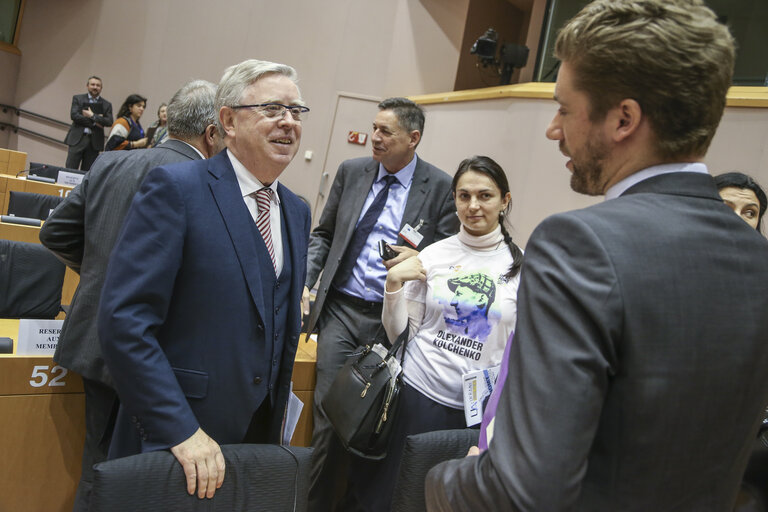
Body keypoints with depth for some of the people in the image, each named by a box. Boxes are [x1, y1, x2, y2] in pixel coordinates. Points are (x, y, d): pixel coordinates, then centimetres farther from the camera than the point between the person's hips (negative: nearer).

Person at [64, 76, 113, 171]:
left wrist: (93, 116, -11)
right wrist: (93, 122, -10)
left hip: (94, 142, 1)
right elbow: (74, 115, -5)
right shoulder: (78, 98, 9)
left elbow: (109, 122, -3)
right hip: (77, 139, -1)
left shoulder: (106, 105, 10)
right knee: (70, 169, -4)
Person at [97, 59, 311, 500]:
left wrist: (278, 413, 12)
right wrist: (180, 430, -22)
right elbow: (124, 319, -20)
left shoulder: (297, 212, 8)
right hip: (170, 441, -6)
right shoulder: (177, 187, -14)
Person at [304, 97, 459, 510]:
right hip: (342, 308, 2)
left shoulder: (440, 188, -4)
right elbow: (324, 234, 14)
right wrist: (304, 284, 2)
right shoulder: (351, 171, 6)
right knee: (329, 414, 3)